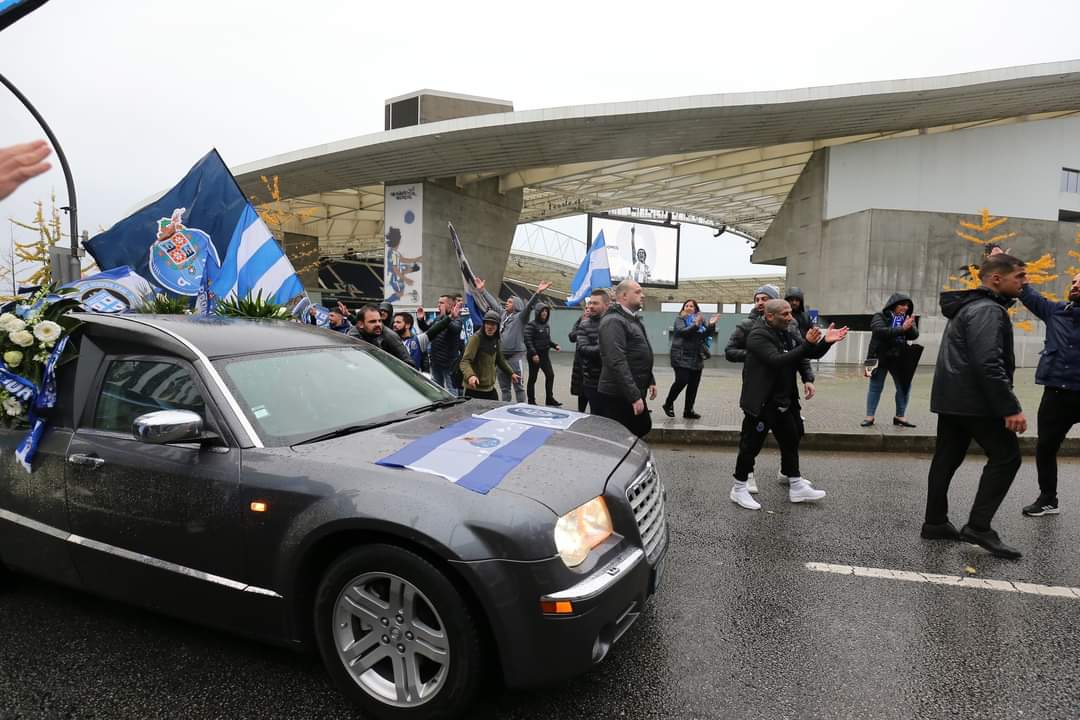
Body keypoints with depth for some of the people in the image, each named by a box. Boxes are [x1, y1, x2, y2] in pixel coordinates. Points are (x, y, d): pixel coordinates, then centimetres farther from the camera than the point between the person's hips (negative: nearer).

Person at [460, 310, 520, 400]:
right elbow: (465, 361, -23)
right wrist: (470, 375, -41)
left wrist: (511, 373, 25)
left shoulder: (496, 340, 8)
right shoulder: (476, 338, -15)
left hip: (490, 388, 7)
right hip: (474, 389, -7)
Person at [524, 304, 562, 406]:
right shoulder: (531, 325, -11)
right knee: (533, 378, 3)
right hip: (535, 355, -7)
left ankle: (549, 399, 12)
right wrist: (533, 354, -23)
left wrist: (555, 346, 2)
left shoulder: (546, 326, 11)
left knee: (550, 375, 2)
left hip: (545, 355, 7)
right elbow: (528, 341, -16)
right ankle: (531, 401, 12)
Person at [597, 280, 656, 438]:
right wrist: (634, 396, -26)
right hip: (617, 396, -10)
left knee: (643, 429, 17)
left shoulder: (634, 319, 16)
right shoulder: (614, 321, -17)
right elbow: (617, 362, -25)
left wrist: (650, 381, 18)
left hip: (634, 392, 10)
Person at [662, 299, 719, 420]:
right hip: (682, 356, -5)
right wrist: (695, 325, -34)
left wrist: (711, 325, -15)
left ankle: (688, 410, 15)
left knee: (693, 385, 6)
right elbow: (682, 331, -19)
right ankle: (668, 404, 7)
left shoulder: (700, 319, 12)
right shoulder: (680, 319, 0)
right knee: (682, 381, -14)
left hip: (697, 357, 5)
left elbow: (708, 334, 4)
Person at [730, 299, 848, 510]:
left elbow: (812, 354, 10)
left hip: (782, 402, 9)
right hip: (760, 403, -8)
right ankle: (739, 489, 14)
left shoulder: (788, 333, 10)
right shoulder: (758, 335, -17)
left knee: (791, 442, 15)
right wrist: (807, 345, -31)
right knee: (751, 445, 1)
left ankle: (796, 487, 27)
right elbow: (777, 360, -29)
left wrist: (825, 341, -10)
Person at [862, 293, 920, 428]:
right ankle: (869, 416, 7)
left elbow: (914, 335, -5)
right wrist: (902, 328, -30)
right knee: (875, 387, 3)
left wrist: (910, 327, -26)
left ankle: (900, 416, 17)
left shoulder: (907, 318, 6)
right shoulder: (880, 317, -5)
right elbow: (881, 331, -23)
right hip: (880, 358, -4)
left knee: (904, 386, 6)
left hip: (899, 359, 4)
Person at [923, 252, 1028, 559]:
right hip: (974, 400, -10)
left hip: (951, 398, 10)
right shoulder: (988, 310, -15)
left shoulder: (969, 306, 18)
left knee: (947, 459, 11)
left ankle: (935, 523, 16)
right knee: (1006, 456, -2)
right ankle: (979, 526, -2)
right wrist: (1010, 407, -25)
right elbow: (989, 364, -25)